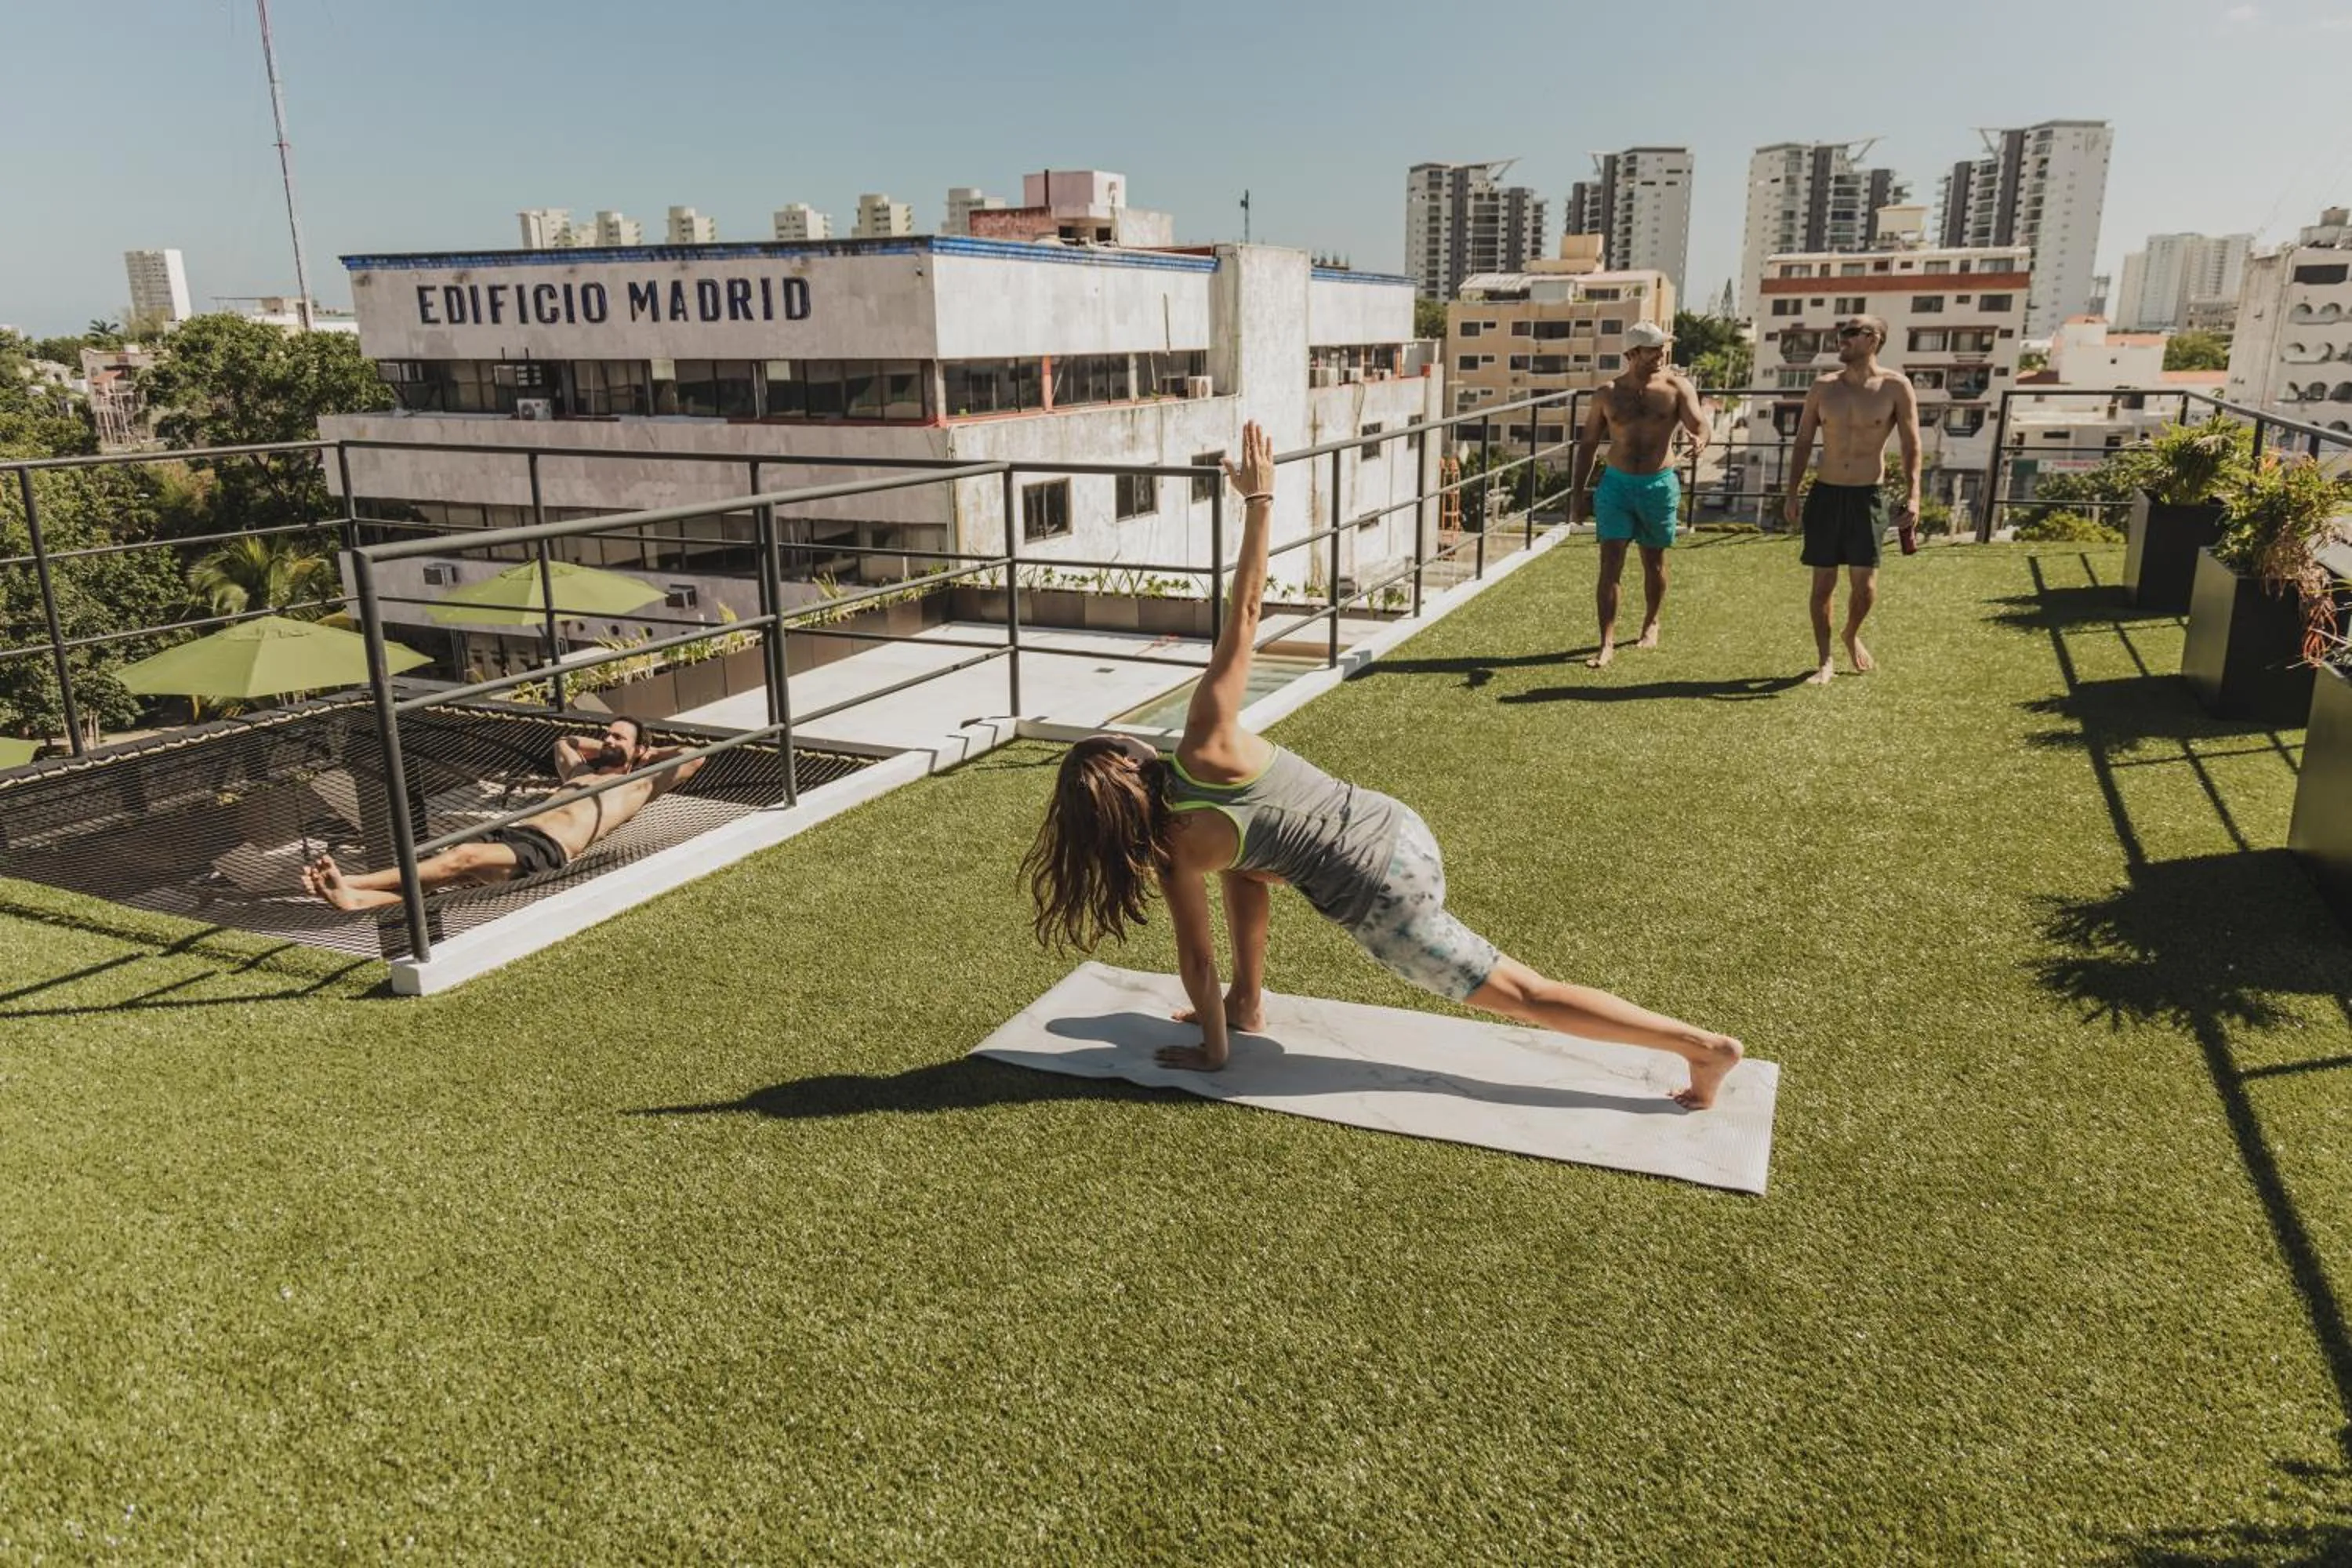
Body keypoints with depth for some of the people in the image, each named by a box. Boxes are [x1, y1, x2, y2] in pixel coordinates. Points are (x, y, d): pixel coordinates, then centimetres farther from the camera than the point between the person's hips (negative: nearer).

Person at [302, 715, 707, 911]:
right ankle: (355, 897, -47)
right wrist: (604, 747, 51)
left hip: (545, 849, -7)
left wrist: (653, 753, 26)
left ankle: (352, 883, -42)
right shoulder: (581, 772, 37)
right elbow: (564, 742, 58)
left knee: (463, 858, -31)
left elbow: (695, 758, 10)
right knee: (449, 863, -23)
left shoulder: (637, 786, 18)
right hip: (510, 833, 7)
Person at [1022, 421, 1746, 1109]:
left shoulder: (1175, 848, -13)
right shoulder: (1205, 744, -7)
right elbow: (1243, 616, -10)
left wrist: (1210, 1050, 10)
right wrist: (1259, 503, -5)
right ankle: (1248, 1003, 31)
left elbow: (1196, 953, -4)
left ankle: (1706, 1047, 11)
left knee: (1526, 995, 8)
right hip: (1398, 830, 6)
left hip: (1378, 897, -6)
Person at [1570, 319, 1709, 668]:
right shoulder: (1608, 395, 1)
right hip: (1616, 484, 0)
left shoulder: (1676, 388, -3)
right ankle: (1607, 644, -8)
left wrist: (1700, 439, -40)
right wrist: (1579, 491, 6)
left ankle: (1651, 624, 38)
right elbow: (1588, 444, 10)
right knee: (1610, 565, -8)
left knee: (1654, 562, 15)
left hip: (1659, 485, 0)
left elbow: (1698, 423, -16)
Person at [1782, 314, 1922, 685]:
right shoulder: (1823, 388, 3)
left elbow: (1911, 446, -4)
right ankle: (1825, 660, 14)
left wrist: (1912, 496, -15)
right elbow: (1802, 443, 9)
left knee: (1865, 584, -3)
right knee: (1823, 582, 2)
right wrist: (1792, 495, 4)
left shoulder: (1895, 387, -4)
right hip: (1825, 495, 2)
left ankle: (1852, 636, 28)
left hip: (1868, 497, -2)